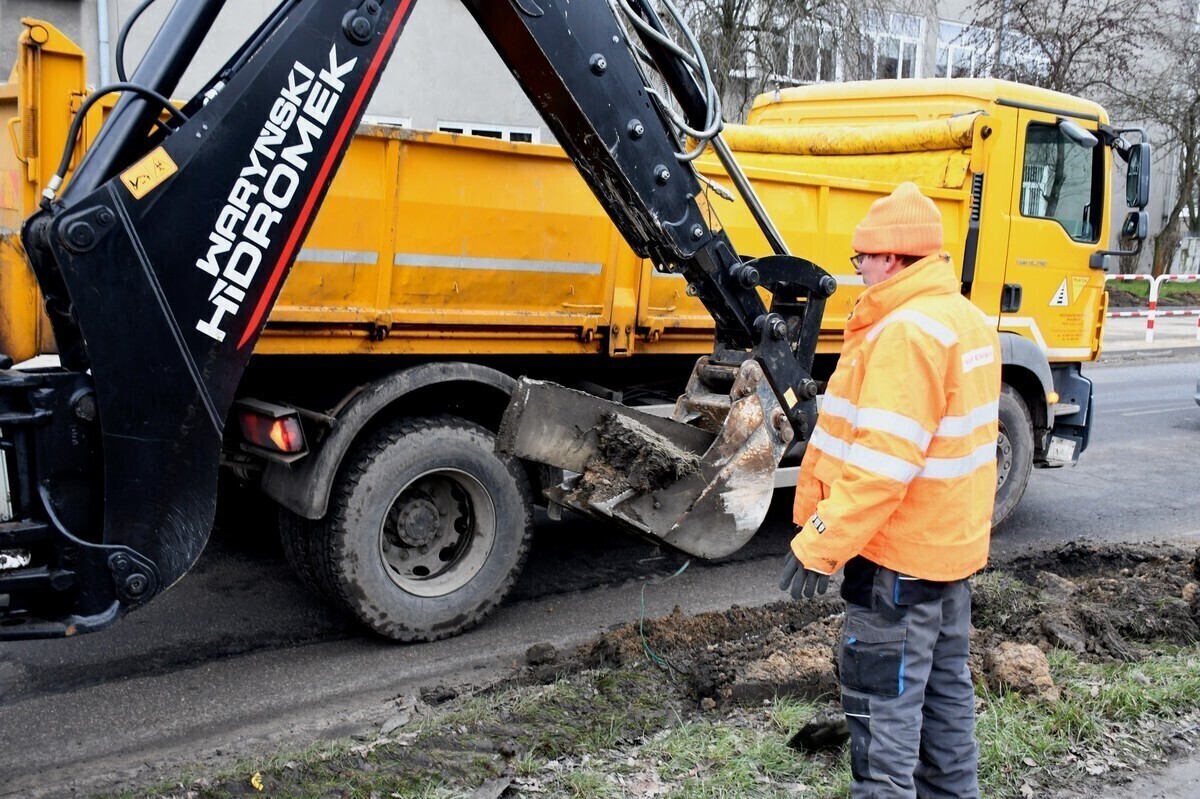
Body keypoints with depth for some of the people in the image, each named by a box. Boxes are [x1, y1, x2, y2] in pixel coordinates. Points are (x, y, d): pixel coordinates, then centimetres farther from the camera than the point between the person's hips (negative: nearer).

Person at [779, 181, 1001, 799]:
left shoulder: (906, 332, -22)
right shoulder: (967, 319, 9)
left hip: (898, 556, -10)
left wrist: (817, 546, -24)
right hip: (954, 541, 10)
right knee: (944, 684, 21)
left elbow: (881, 464, -28)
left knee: (883, 699, 2)